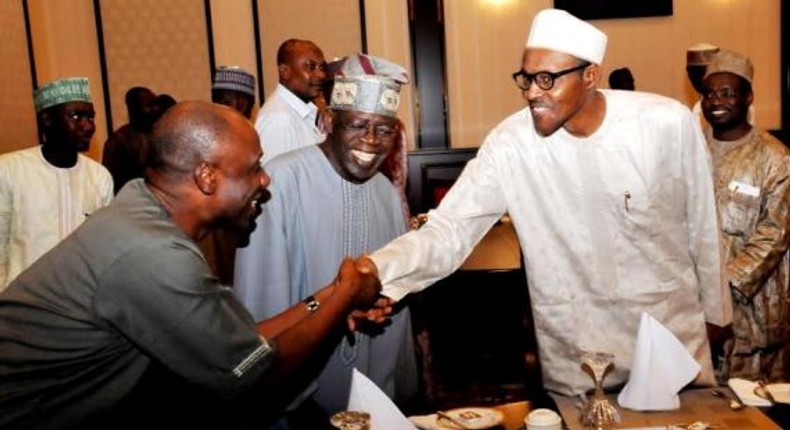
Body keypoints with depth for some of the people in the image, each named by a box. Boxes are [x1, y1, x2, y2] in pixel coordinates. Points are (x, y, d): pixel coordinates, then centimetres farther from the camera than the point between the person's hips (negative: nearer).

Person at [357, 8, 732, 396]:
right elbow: (449, 229, -20)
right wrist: (377, 268, -39)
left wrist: (715, 312, 9)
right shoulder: (510, 145, -17)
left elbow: (702, 227, -3)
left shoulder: (669, 124, -16)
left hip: (673, 333, 1)